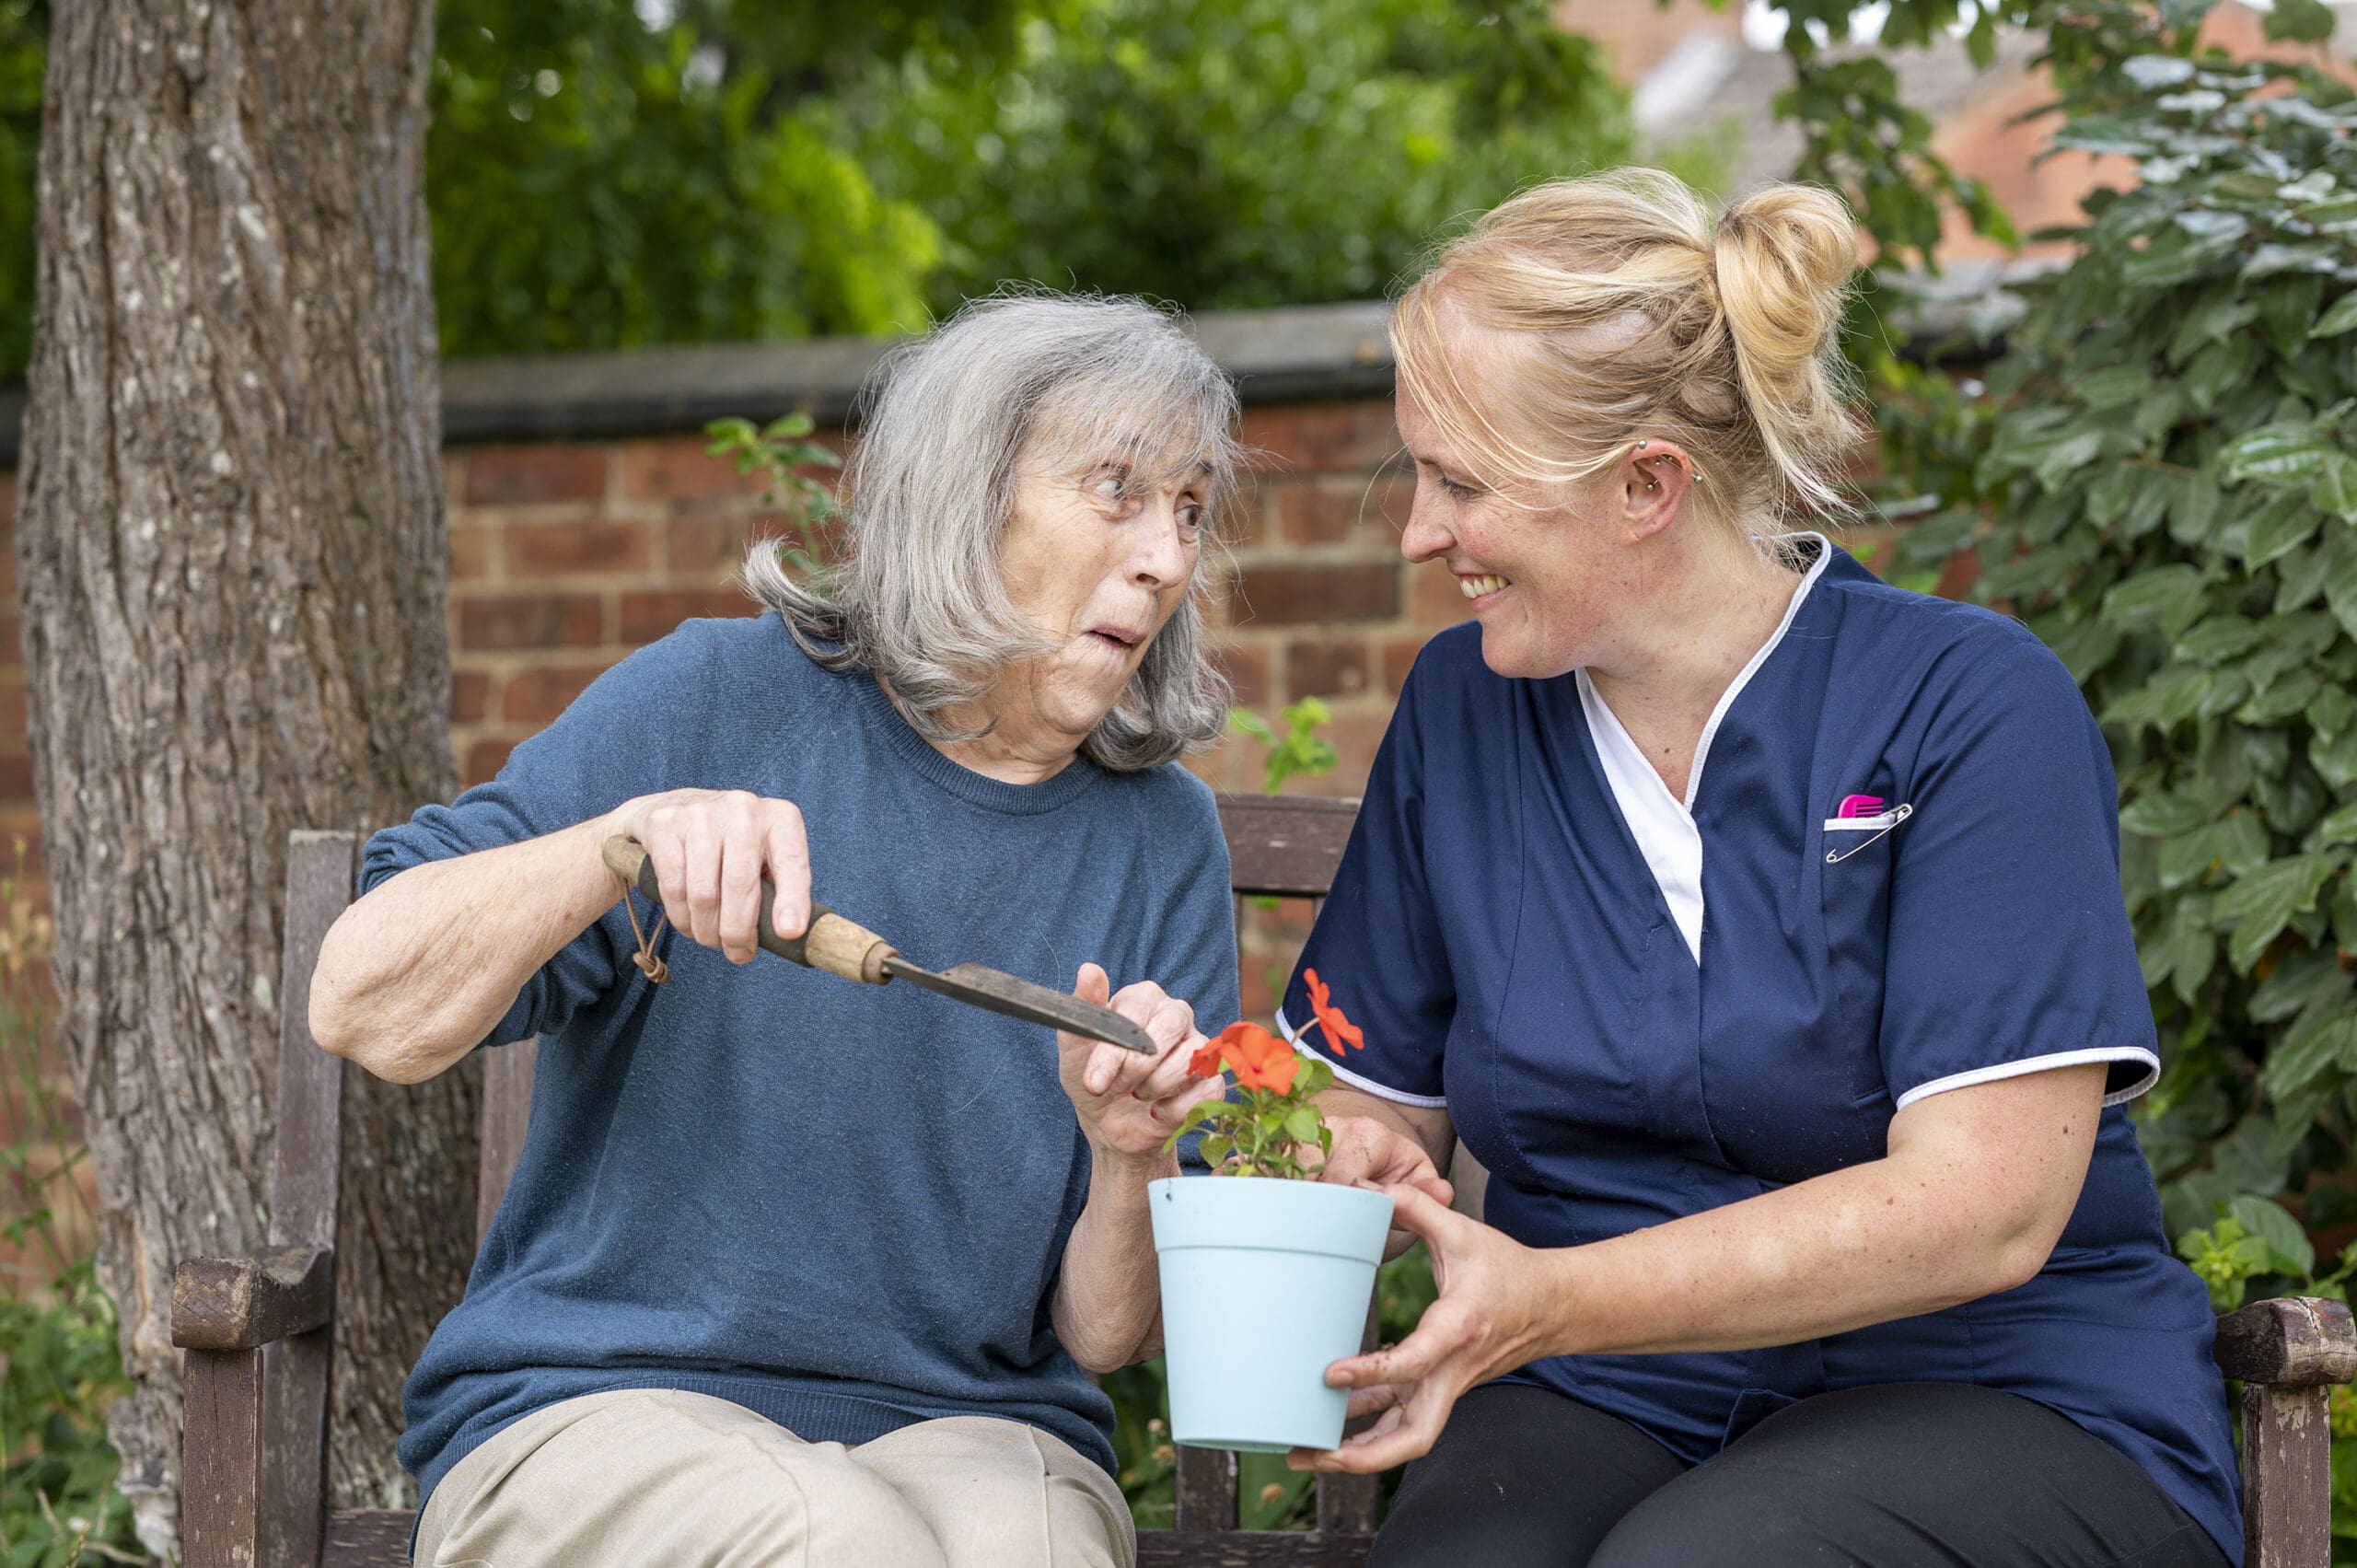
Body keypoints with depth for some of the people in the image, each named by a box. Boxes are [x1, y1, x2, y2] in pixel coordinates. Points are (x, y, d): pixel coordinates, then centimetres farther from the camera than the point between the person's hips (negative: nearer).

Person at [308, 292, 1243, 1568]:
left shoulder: (1160, 841, 6)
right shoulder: (714, 701, -2)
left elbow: (1106, 1338, 6)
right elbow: (362, 1010, -11)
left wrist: (1130, 1162, -16)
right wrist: (627, 836, -26)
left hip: (965, 1427, 2)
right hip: (593, 1412, -2)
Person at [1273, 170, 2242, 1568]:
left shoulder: (1972, 704, -9)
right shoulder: (1462, 708, 7)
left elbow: (1980, 1208, -17)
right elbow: (1381, 1103, 13)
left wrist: (1554, 1299, -26)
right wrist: (1337, 1169, -13)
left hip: (2004, 1401, -3)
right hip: (1604, 1403, 3)